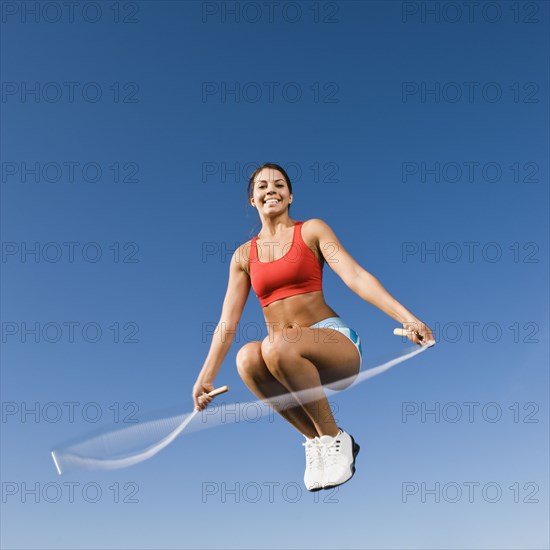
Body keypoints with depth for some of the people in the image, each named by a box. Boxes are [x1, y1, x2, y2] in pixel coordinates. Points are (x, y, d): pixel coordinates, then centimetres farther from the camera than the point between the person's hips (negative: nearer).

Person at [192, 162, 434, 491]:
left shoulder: (312, 230, 4)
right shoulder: (244, 255, 12)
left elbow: (355, 275, -9)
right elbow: (228, 321, 8)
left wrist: (407, 317, -23)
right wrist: (206, 377, 1)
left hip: (335, 344, -3)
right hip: (289, 359, 3)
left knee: (277, 346, -35)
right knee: (248, 358, -31)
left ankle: (334, 438, -12)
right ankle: (315, 439, -9)